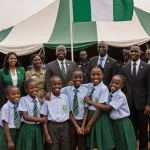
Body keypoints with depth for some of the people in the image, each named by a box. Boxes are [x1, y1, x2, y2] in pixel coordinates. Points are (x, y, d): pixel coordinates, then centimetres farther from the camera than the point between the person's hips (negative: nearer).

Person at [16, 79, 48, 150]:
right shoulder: (23, 100, -9)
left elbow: (43, 115, 5)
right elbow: (25, 117, -14)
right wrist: (41, 119, -14)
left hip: (38, 128, 4)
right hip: (27, 128, -4)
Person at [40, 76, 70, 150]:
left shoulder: (66, 97, 1)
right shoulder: (47, 99, -6)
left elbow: (69, 113, 8)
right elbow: (44, 117, -4)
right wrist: (46, 134, -6)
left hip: (65, 126, 2)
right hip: (52, 126, -2)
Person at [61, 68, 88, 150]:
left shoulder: (85, 90, -9)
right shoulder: (67, 90, -7)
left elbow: (86, 109, -5)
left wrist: (83, 125, -8)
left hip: (82, 121, -1)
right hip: (71, 122, 1)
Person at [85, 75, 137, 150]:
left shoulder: (121, 96, -21)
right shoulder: (111, 94, 3)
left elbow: (107, 108, -25)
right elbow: (109, 109, 3)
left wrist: (90, 102, -20)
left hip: (122, 123, -7)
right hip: (114, 122, 8)